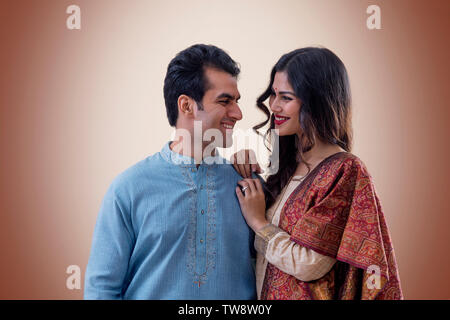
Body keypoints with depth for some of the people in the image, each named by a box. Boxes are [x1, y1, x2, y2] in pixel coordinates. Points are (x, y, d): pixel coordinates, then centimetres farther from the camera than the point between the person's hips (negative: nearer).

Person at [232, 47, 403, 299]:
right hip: (266, 293, 7)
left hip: (308, 294, -7)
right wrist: (247, 173, -6)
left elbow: (309, 265, -23)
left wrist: (258, 221, -13)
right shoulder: (287, 161, 1)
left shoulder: (345, 171, -20)